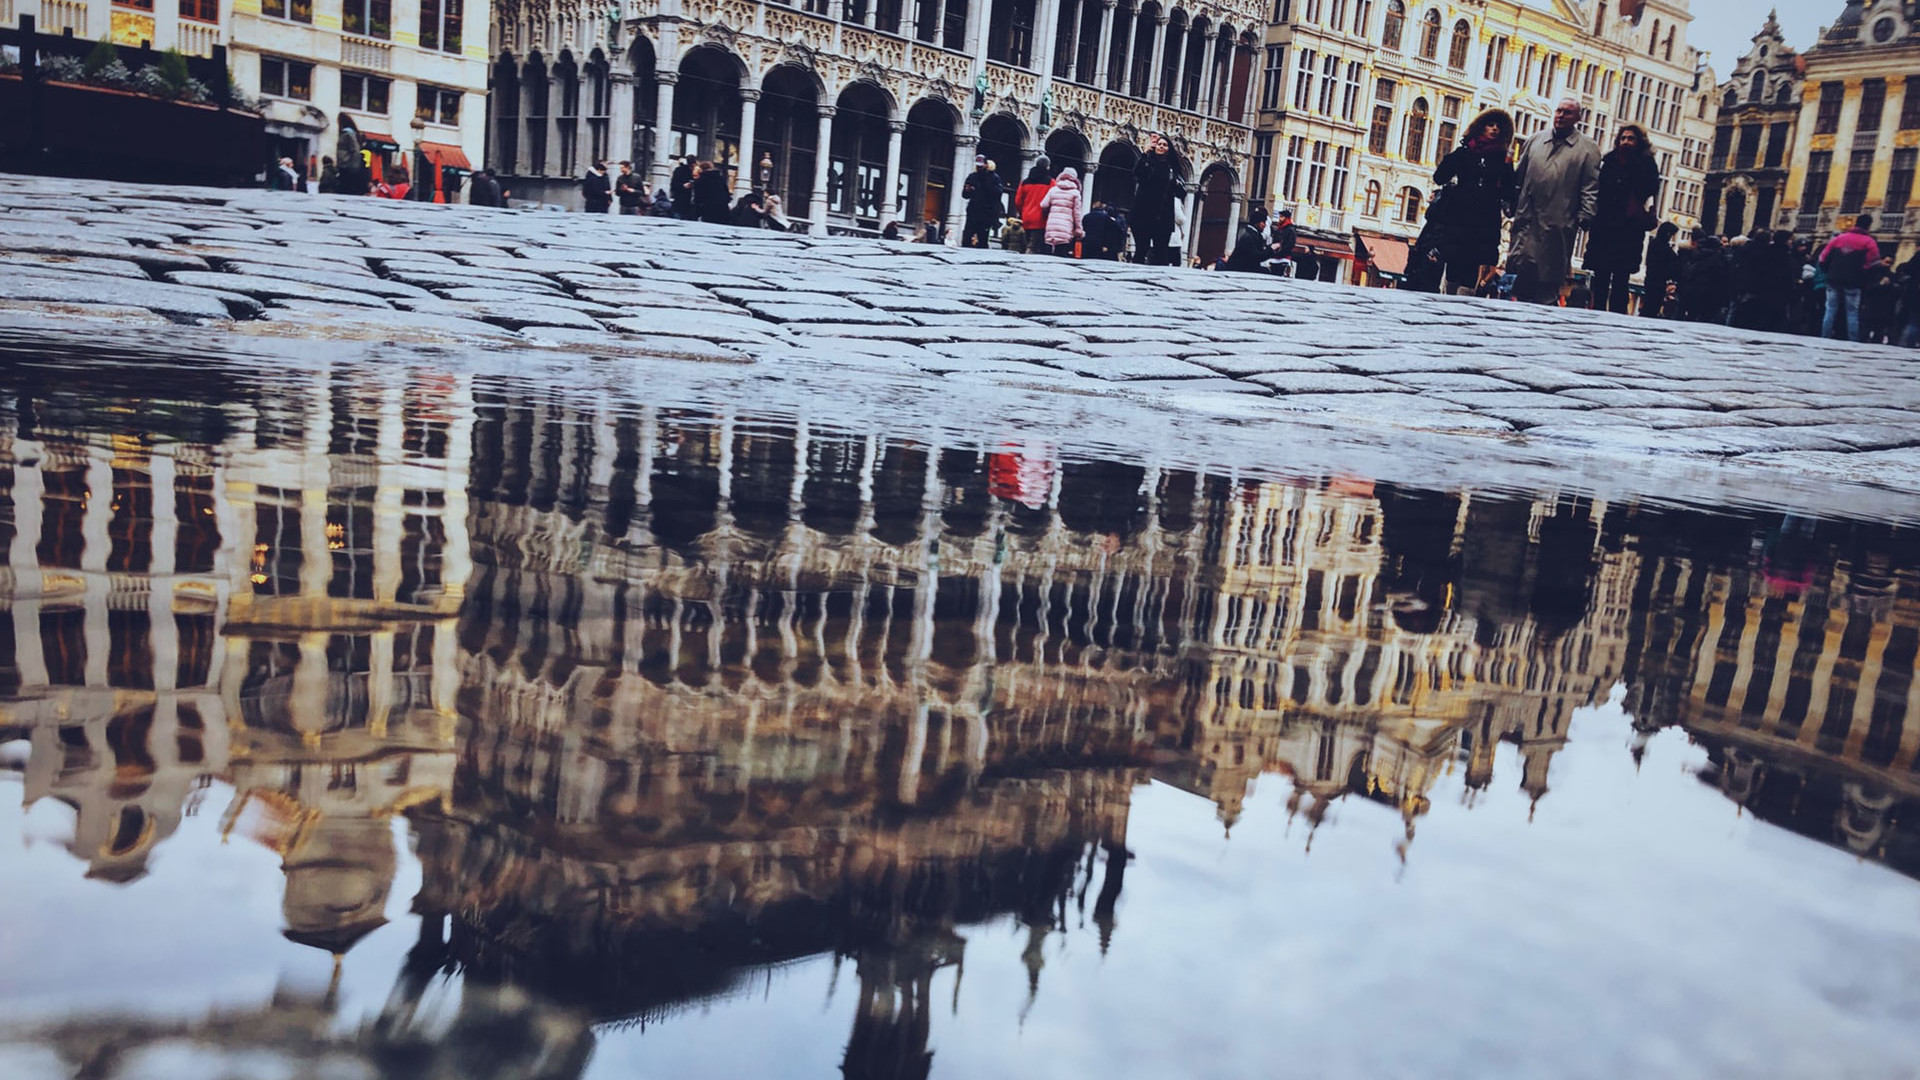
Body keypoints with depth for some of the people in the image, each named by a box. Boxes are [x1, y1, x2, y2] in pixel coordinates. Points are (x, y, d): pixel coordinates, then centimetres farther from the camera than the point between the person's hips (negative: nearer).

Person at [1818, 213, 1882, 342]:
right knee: (1852, 313, 1)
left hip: (1834, 280, 3)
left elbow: (1824, 258, 9)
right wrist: (1862, 279, 7)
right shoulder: (1868, 242, -1)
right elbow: (1873, 264, -7)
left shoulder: (1839, 238, 11)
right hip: (1852, 283, -3)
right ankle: (1853, 343, -3)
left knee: (1831, 311, 6)